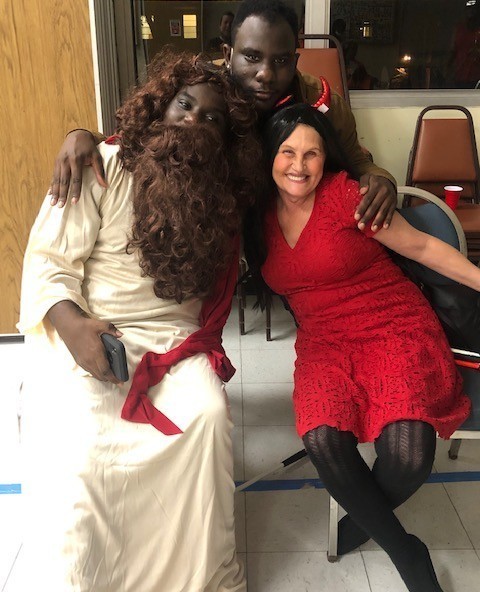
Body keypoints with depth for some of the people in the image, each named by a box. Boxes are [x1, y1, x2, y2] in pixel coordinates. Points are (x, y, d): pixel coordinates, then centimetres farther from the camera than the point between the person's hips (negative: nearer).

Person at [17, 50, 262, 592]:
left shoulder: (220, 193, 9)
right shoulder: (101, 167, -4)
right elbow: (48, 259, -8)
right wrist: (72, 326, -23)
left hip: (170, 335, 3)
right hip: (82, 331, -2)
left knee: (207, 415, -24)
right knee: (79, 445, -25)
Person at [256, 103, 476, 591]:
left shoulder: (346, 194, -6)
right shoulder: (261, 214, 7)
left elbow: (420, 247, 0)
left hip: (396, 327, -2)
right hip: (325, 342, 3)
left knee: (407, 454, -26)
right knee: (323, 441, -28)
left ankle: (360, 522, 12)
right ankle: (404, 551, 0)